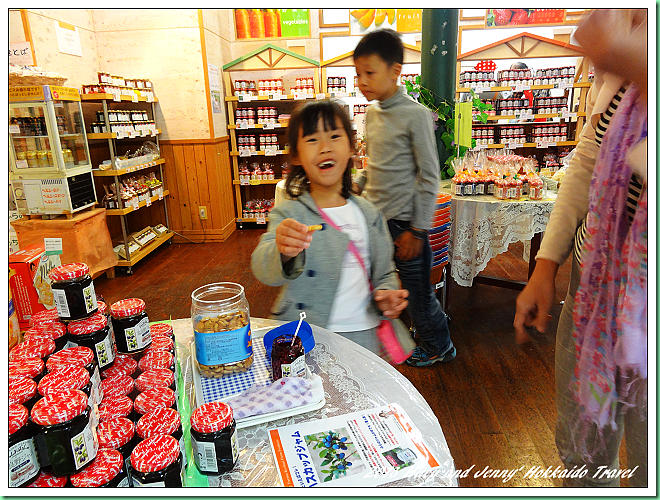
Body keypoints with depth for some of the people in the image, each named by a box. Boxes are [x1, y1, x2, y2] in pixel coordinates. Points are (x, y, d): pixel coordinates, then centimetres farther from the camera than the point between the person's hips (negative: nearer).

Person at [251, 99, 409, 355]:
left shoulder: (369, 213, 5)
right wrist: (283, 252, -47)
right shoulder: (289, 213, -8)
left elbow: (384, 271, 14)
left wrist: (385, 295, -8)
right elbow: (263, 267, -25)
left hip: (362, 334, 3)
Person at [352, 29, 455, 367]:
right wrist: (356, 185, 2)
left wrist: (418, 230, -13)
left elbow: (429, 177, -12)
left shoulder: (415, 115, -12)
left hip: (404, 222, -7)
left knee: (417, 291, 7)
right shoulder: (371, 114, 8)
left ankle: (439, 346, 31)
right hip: (375, 218, 7)